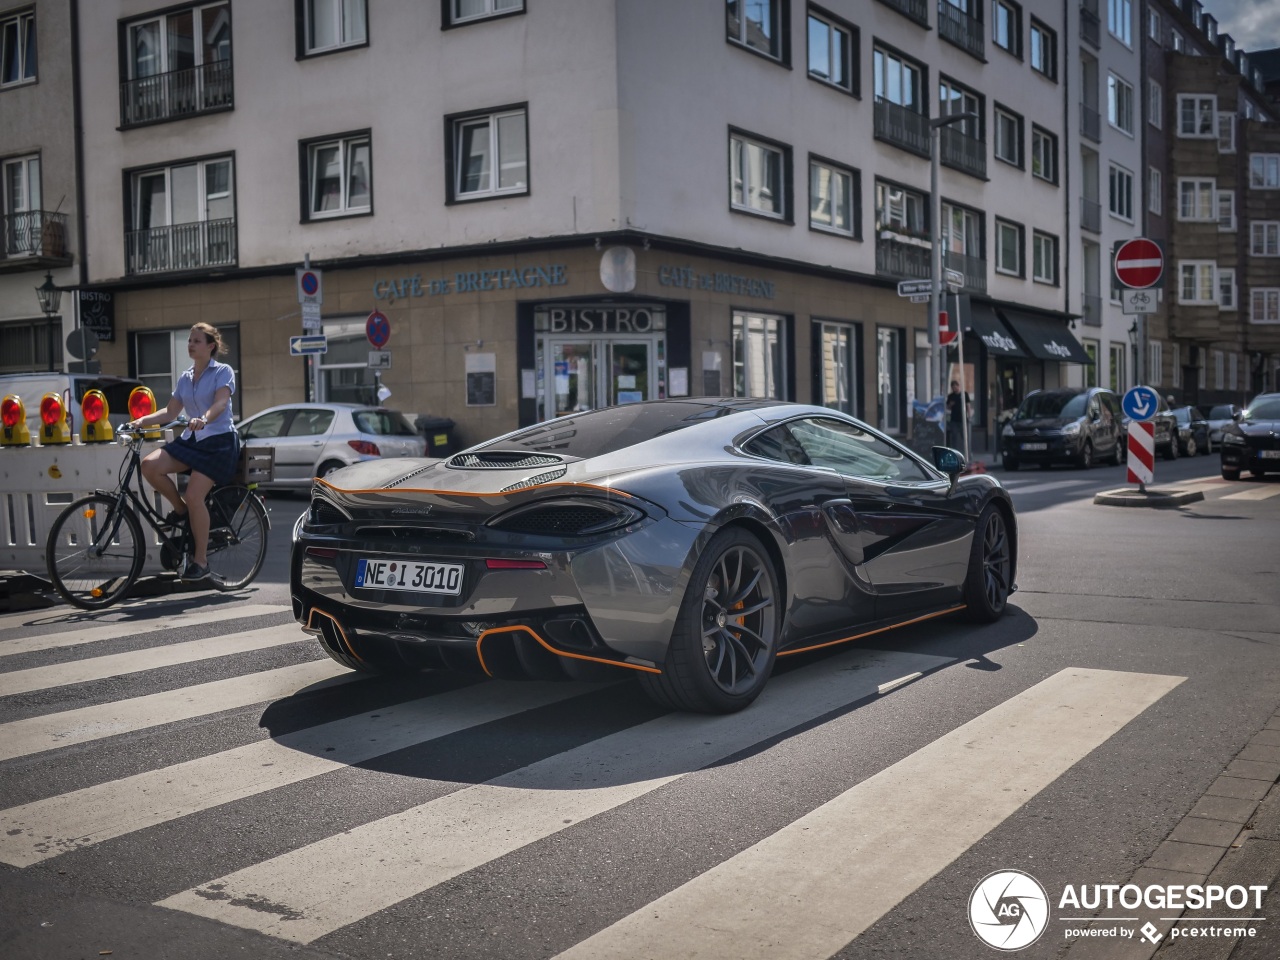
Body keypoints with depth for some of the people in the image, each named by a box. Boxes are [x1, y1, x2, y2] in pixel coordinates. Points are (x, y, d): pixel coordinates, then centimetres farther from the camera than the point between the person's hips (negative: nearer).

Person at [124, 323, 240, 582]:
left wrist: (204, 419, -41)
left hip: (219, 441, -6)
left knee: (194, 496, -20)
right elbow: (171, 411, 13)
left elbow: (221, 403, -20)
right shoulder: (185, 378, 16)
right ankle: (181, 510, 3)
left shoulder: (223, 372, -2)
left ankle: (201, 560, -7)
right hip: (191, 440, 6)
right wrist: (142, 420, -4)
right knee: (150, 465, -21)